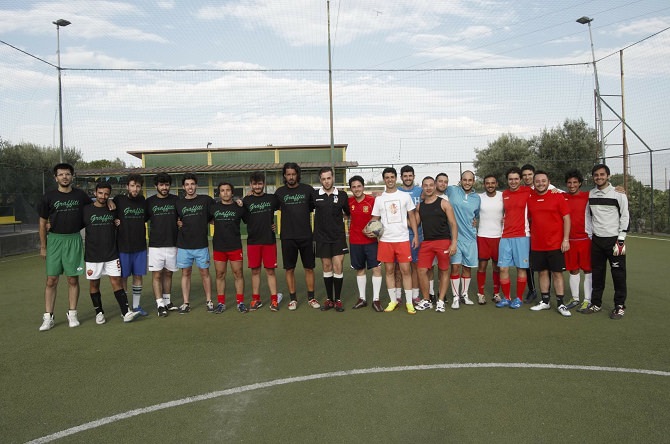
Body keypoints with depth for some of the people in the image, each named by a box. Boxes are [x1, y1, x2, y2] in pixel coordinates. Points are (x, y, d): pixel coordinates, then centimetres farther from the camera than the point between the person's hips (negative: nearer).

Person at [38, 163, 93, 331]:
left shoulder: (80, 195, 3)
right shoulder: (49, 197, 1)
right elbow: (43, 223, 5)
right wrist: (43, 246, 4)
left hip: (74, 240, 1)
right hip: (54, 240, 0)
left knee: (73, 279, 5)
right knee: (51, 280, 0)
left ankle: (72, 314, 16)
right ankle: (48, 317, 8)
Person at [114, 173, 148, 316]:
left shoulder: (142, 200, 7)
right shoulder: (119, 200, -6)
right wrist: (115, 221, -16)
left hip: (140, 246, 4)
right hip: (123, 246, -4)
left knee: (138, 276, 9)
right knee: (123, 277, 4)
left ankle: (136, 306, 20)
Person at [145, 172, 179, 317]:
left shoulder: (176, 200, 5)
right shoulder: (149, 201, 3)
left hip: (172, 244, 2)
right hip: (156, 244, -1)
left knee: (168, 273, 11)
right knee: (157, 274, -3)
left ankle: (167, 302, 21)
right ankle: (160, 305, 1)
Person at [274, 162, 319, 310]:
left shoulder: (307, 189, 2)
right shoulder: (280, 192, 4)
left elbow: (314, 207, 9)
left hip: (306, 235, 0)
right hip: (287, 237, 0)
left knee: (309, 268, 6)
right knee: (289, 269, 5)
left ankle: (311, 298, 18)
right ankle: (293, 298, 17)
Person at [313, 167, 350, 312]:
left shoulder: (342, 195, 0)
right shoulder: (314, 195, -1)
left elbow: (347, 213, 15)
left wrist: (338, 217, 6)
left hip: (338, 236, -1)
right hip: (322, 236, 1)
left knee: (338, 267, -4)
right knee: (326, 267, 8)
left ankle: (338, 299, 7)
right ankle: (329, 299, 18)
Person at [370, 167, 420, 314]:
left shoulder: (405, 196, 4)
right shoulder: (379, 199, 7)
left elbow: (412, 217, 8)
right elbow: (374, 220, 11)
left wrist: (416, 236, 1)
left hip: (403, 239, -1)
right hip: (385, 240, 1)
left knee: (406, 270, -2)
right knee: (389, 271, 7)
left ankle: (409, 302, 8)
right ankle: (393, 301, 18)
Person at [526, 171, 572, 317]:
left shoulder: (558, 197, -4)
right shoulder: (530, 199, 6)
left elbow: (566, 219, -5)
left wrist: (566, 239, -11)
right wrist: (529, 238, 10)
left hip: (555, 244, -3)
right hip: (537, 245, 3)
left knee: (557, 273, 2)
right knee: (543, 272, 11)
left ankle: (560, 304, 9)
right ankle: (545, 301, 21)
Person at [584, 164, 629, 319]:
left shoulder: (618, 193, -6)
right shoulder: (590, 194, 7)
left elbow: (625, 217, -7)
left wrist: (621, 240, -12)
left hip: (614, 239, -4)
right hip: (596, 240, 4)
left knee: (618, 273, 1)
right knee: (597, 273, 10)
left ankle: (620, 306, 13)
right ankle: (596, 303, 20)